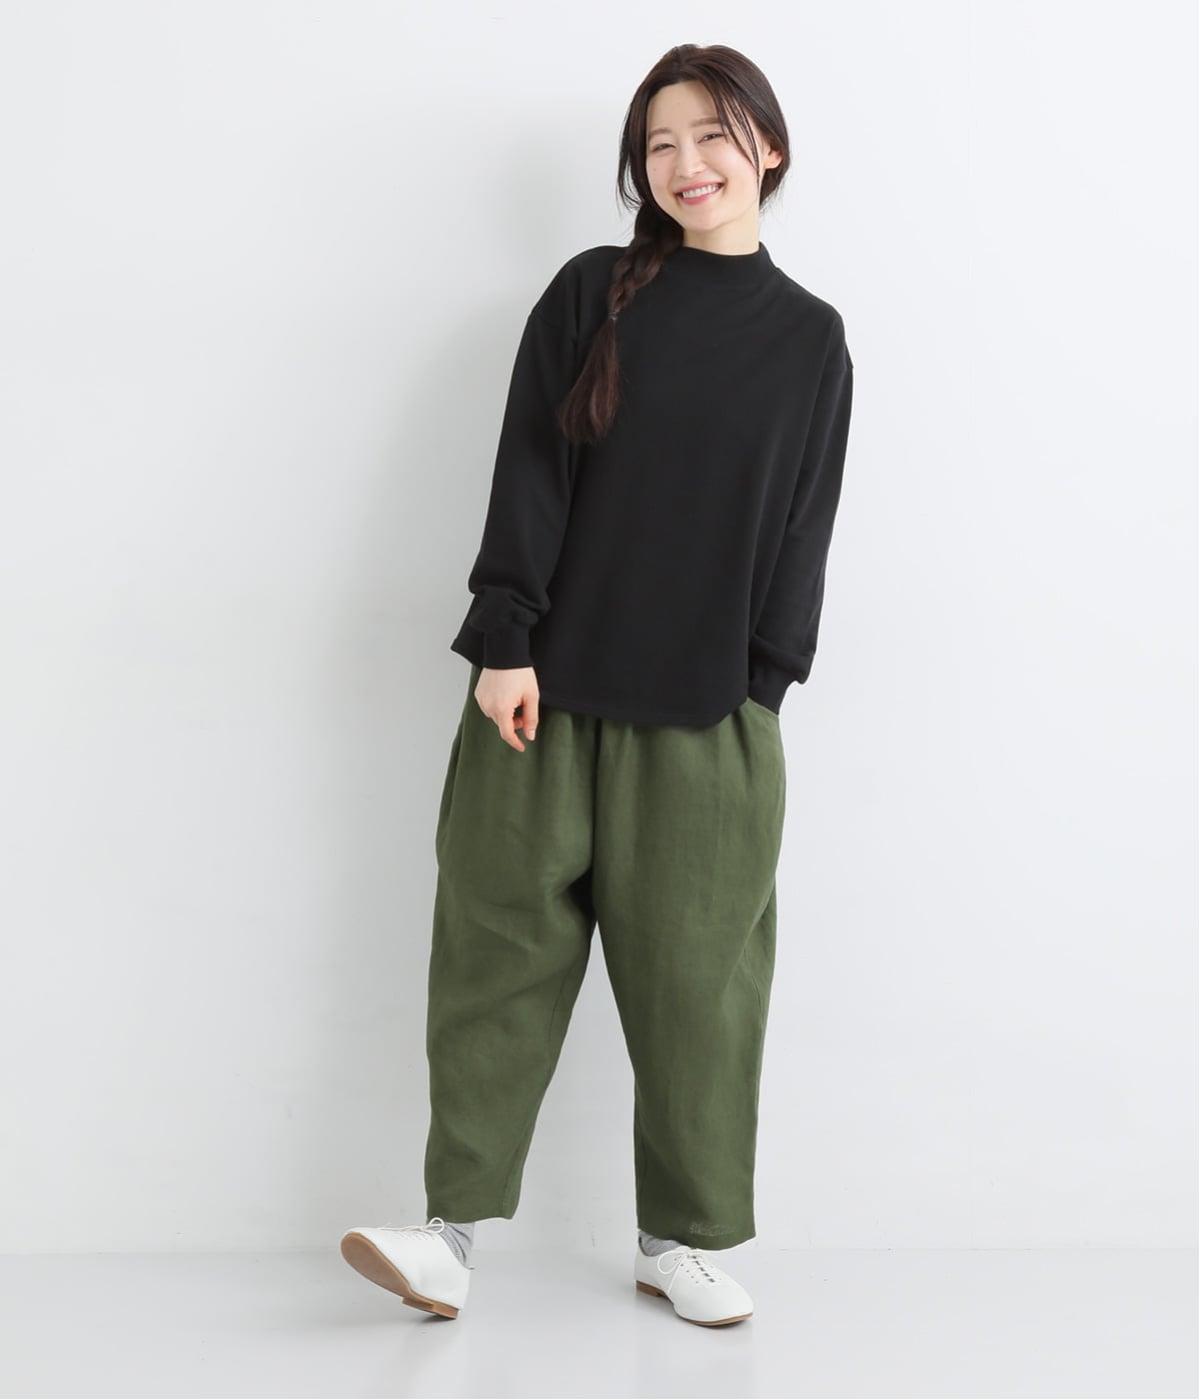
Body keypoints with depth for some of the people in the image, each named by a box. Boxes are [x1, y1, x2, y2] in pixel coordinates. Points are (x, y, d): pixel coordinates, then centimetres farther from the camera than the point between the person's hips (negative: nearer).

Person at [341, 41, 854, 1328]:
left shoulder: (810, 337, 7)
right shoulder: (589, 294, 3)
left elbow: (802, 527, 6)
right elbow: (528, 477, -1)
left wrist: (761, 689, -1)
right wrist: (504, 643, -9)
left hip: (709, 715, 1)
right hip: (548, 690, 0)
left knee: (694, 973, 5)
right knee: (500, 950, 1)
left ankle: (683, 1237, 18)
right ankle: (455, 1230, 8)